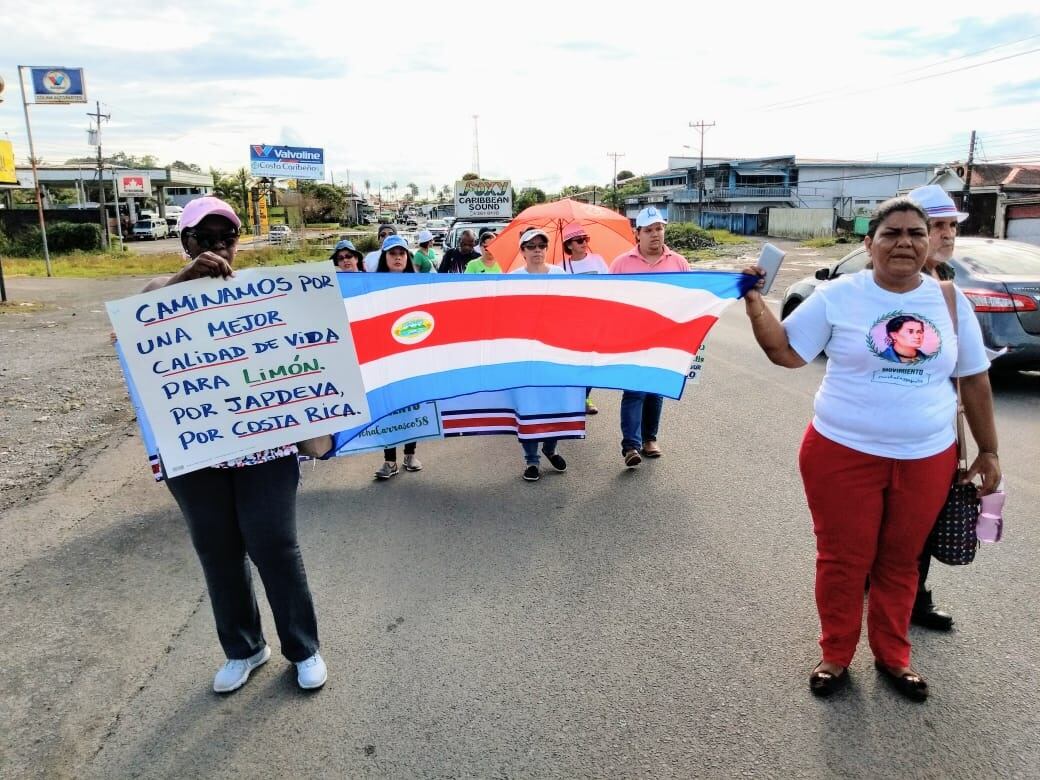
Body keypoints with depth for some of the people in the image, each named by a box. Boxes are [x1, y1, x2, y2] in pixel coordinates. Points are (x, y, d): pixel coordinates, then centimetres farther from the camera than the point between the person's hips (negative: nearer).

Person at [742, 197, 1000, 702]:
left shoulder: (949, 300, 3)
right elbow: (786, 352, -6)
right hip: (843, 454, -2)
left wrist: (988, 451, 11)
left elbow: (974, 379, 9)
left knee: (900, 562, 15)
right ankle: (836, 655, 29)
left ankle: (893, 655, 36)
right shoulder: (839, 295, -6)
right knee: (843, 560, 8)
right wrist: (754, 301, -18)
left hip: (927, 459, 3)